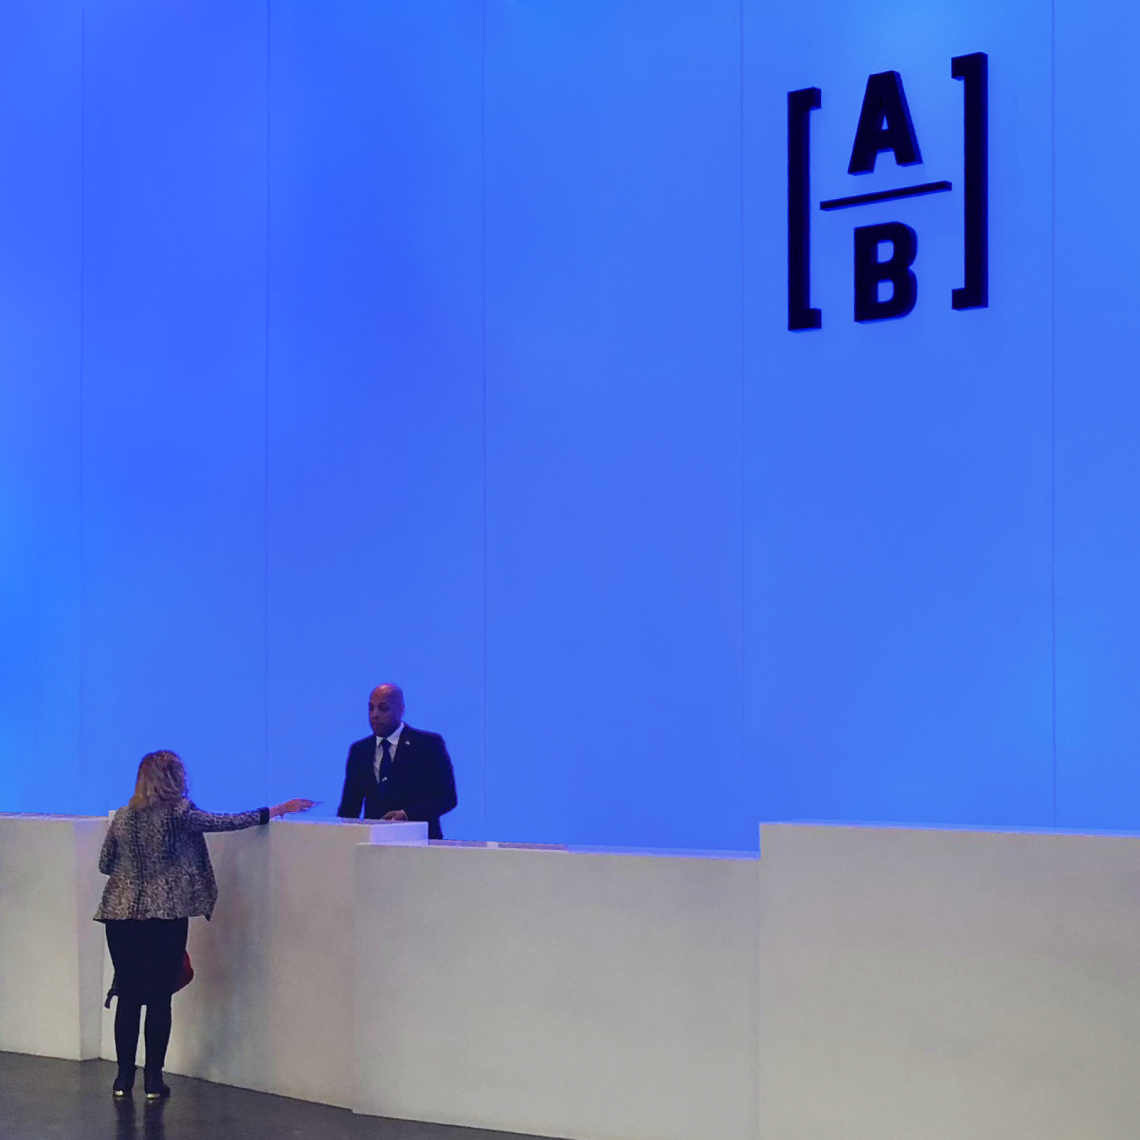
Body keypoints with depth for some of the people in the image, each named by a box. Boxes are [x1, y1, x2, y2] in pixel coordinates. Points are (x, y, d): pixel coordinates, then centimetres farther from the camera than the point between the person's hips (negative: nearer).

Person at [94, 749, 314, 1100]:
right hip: (165, 916, -4)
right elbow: (228, 822, -7)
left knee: (128, 996, 9)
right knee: (159, 998, 3)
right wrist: (278, 810, -1)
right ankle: (153, 1080, 5)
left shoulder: (122, 816, 7)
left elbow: (105, 863, 16)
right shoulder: (178, 813, -8)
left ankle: (124, 1078, 11)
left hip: (122, 914, 4)